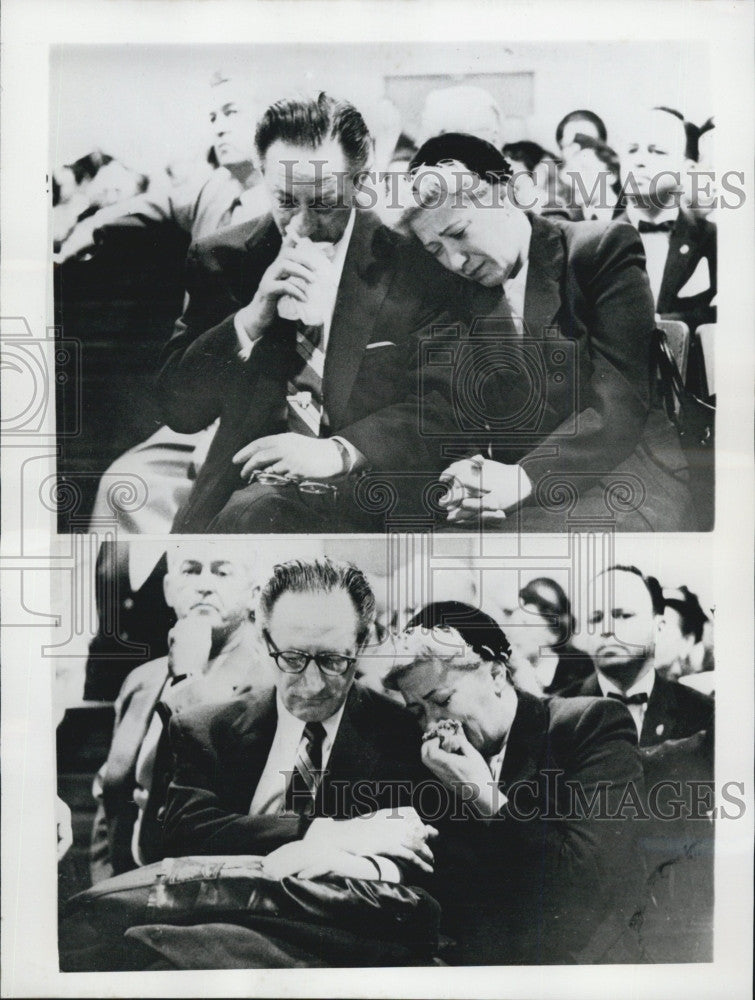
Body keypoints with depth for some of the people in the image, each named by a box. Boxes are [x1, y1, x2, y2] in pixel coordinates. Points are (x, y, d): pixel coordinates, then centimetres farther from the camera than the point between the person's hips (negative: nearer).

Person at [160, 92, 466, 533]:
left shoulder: (415, 268, 1)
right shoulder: (223, 260, 8)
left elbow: (439, 408, -4)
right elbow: (179, 410, 3)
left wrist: (340, 452, -20)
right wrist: (251, 319, -12)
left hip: (362, 488, -2)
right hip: (244, 486, 3)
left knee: (253, 517, -30)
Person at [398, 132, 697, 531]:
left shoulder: (603, 249, -2)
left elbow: (620, 402, -11)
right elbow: (467, 424, 10)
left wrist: (523, 476, -20)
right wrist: (467, 482, -11)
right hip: (511, 513, 4)